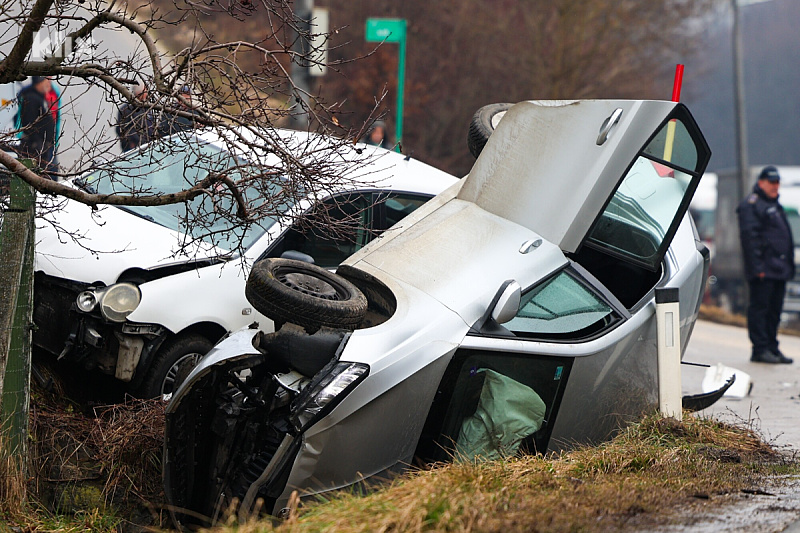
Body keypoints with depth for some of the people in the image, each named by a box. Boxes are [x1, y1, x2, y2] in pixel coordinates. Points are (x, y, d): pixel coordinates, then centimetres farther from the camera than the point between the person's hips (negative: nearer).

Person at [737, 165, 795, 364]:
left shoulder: (775, 206, 23)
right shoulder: (750, 205, -7)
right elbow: (749, 237, -15)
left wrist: (789, 265, 21)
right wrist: (757, 267, -21)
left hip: (779, 270, 9)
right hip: (763, 271, -9)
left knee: (774, 310, 10)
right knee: (760, 308, -6)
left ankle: (772, 348, 15)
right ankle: (760, 349, -5)